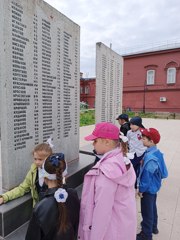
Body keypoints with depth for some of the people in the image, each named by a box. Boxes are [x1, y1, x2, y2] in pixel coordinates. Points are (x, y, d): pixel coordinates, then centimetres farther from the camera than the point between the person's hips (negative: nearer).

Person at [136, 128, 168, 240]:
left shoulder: (150, 157, -32)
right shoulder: (157, 152, -3)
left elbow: (147, 175, -26)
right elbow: (161, 171, 10)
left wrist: (141, 189, -13)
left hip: (148, 188, -9)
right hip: (154, 186, 9)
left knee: (147, 211, 9)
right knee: (152, 207, 26)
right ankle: (153, 227, 47)